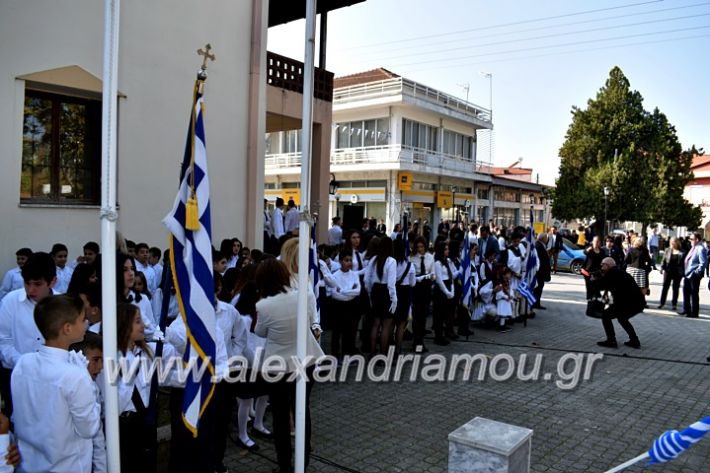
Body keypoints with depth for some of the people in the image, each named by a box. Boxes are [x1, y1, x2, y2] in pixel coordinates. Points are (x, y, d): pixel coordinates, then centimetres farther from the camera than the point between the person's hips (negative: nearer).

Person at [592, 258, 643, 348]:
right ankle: (634, 341, 26)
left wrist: (594, 280, 15)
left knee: (605, 315, 5)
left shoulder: (611, 274, -4)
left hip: (628, 303, -9)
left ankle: (611, 341, 1)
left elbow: (600, 286, -3)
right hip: (639, 303, 9)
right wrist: (598, 280, 24)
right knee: (622, 318, 32)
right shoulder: (620, 273, 23)